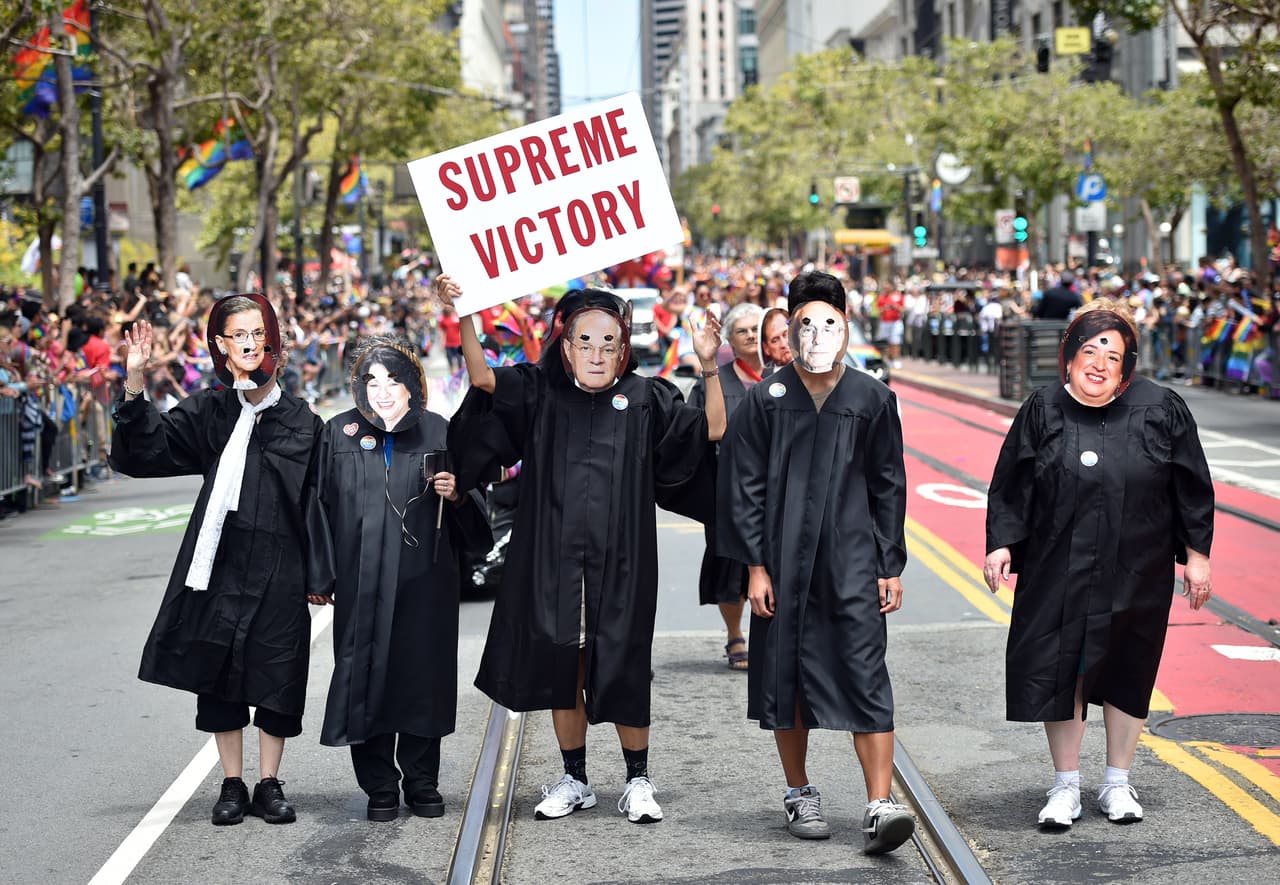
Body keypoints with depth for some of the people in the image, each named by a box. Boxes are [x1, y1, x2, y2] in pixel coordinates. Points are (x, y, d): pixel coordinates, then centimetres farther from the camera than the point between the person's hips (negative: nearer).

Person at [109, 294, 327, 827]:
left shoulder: (300, 420, 2)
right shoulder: (208, 413, 5)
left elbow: (315, 498, 2)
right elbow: (144, 453, -1)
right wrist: (134, 387, -14)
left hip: (278, 568, -1)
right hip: (219, 563, 1)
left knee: (276, 676, 3)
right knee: (218, 673, 6)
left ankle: (269, 784, 16)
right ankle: (232, 785, 17)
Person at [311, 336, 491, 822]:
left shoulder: (439, 433, 7)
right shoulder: (340, 433, 6)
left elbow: (474, 505, 10)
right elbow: (322, 507, 6)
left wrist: (457, 494, -13)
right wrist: (320, 577, 2)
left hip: (424, 581, 0)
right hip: (361, 583, 0)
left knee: (423, 676, 3)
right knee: (366, 677, 0)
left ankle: (421, 781, 17)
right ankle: (380, 787, 10)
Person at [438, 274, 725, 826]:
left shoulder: (646, 400, 2)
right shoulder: (540, 393, 3)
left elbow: (712, 430, -5)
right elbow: (482, 377, -8)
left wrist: (709, 366, -18)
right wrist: (464, 315, -21)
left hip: (620, 563, -1)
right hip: (553, 560, 1)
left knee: (621, 673, 3)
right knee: (561, 671, 8)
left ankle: (638, 781, 19)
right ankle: (574, 781, 23)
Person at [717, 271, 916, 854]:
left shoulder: (872, 399, 2)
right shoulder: (766, 400, 0)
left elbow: (889, 488, 7)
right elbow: (744, 487, 1)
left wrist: (891, 566, 4)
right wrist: (755, 566, -4)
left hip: (852, 564, 0)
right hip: (784, 564, 1)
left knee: (866, 679, -8)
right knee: (786, 676, 8)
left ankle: (880, 806, -10)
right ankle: (799, 793, 25)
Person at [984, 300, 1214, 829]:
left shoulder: (1161, 410, -3)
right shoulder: (1042, 412, -1)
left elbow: (1191, 487, 2)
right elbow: (1011, 484, 3)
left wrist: (1196, 555, 2)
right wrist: (1001, 542, -6)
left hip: (1135, 573, 0)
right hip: (1058, 572, 0)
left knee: (1126, 673, 9)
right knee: (1061, 672, 1)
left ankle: (1117, 782, 25)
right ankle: (1066, 785, 15)